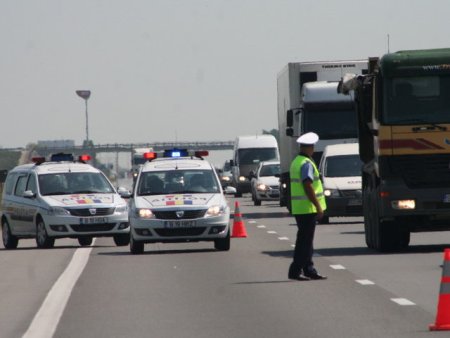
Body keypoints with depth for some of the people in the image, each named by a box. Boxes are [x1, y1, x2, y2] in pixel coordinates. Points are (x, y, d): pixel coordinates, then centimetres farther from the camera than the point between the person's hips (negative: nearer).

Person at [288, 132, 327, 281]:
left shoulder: (296, 162, 16)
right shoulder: (307, 164, -15)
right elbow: (308, 186, -21)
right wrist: (318, 207, -19)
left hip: (299, 208, 10)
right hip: (308, 207, -10)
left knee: (305, 240, 13)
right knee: (304, 241, -7)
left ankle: (309, 270, 17)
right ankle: (295, 271, -7)